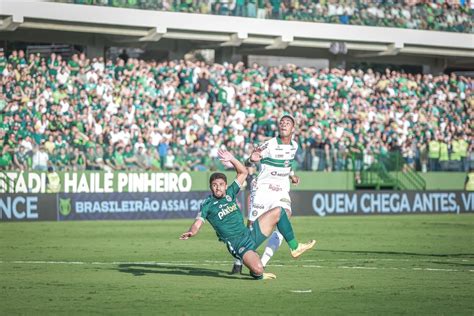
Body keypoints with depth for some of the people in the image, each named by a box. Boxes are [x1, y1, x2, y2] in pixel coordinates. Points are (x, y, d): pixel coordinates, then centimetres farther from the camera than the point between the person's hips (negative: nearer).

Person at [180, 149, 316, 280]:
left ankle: (294, 247, 10)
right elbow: (197, 225, -15)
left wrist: (232, 159, -2)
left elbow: (243, 172, 13)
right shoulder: (207, 205, -5)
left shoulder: (230, 193, 9)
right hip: (237, 244, -6)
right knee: (257, 269, -33)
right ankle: (259, 275, 8)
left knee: (278, 212, 3)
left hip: (250, 234, 6)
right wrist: (190, 232, -38)